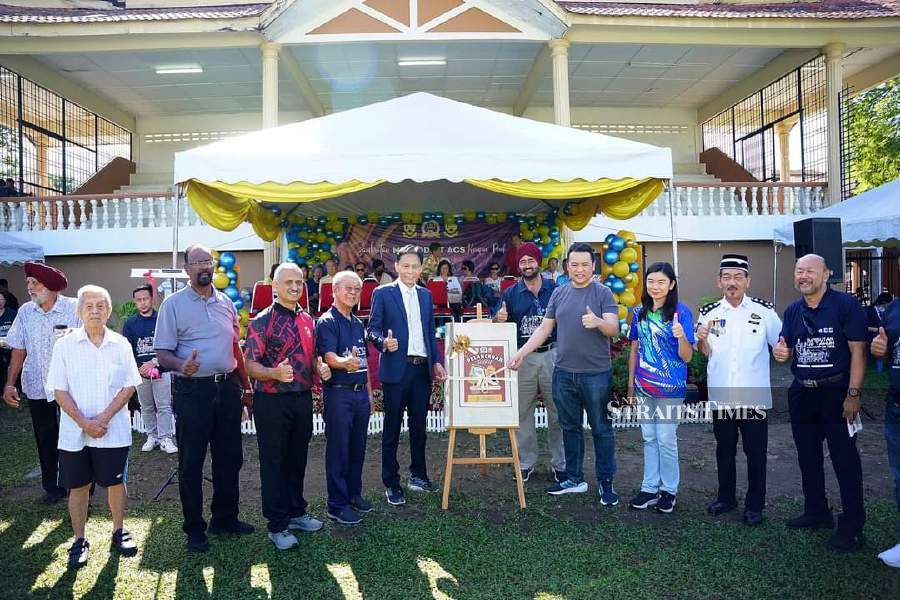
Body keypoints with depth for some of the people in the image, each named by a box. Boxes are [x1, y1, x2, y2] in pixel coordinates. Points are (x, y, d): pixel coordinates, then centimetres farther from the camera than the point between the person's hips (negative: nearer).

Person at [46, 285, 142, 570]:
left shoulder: (121, 344, 1)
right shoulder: (65, 345, -2)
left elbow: (129, 386, -1)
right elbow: (59, 390, -4)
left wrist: (104, 417, -12)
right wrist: (84, 422, -13)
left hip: (113, 430, 0)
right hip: (74, 432, 0)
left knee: (116, 481, 8)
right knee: (78, 486, 8)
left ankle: (119, 532, 26)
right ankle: (79, 541, 23)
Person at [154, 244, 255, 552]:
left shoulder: (226, 303, 10)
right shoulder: (173, 304, -4)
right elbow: (163, 353, -7)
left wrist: (246, 386, 14)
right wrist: (182, 365, -29)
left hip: (228, 388, 5)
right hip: (192, 391, -5)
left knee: (229, 457, 13)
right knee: (191, 462, 5)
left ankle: (225, 518, 30)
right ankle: (194, 529, 20)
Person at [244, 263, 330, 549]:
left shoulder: (307, 320, 10)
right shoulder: (262, 321, -9)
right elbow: (250, 365, -13)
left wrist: (320, 368, -2)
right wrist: (275, 373, -32)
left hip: (302, 399, 6)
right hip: (272, 401, -6)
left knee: (297, 458, 17)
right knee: (273, 462, 5)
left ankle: (296, 512, 33)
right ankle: (277, 525, 16)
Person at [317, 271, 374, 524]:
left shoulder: (358, 324, 15)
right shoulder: (327, 322, -9)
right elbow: (329, 357, -22)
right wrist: (345, 362, -43)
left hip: (360, 393, 7)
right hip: (339, 392, -7)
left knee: (358, 447, 15)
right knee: (338, 449, 0)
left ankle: (354, 494, 29)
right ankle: (337, 505, 9)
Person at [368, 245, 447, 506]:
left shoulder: (426, 295, 14)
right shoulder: (382, 293, -1)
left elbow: (430, 333, 17)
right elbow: (372, 328, -4)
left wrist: (437, 361, 8)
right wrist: (383, 342, -24)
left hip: (423, 369, 5)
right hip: (396, 369, -4)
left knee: (419, 425, 13)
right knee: (392, 428, 4)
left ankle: (418, 475, 28)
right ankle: (391, 484, 13)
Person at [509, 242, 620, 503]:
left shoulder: (603, 293, -4)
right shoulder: (559, 293, 9)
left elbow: (613, 328, -13)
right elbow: (544, 329, 10)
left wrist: (597, 322, -34)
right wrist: (522, 352, 1)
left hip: (595, 374, -4)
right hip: (564, 372, 4)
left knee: (601, 429, 5)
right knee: (570, 428, 14)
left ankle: (606, 483, 17)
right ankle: (574, 479, 26)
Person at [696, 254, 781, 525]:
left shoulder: (764, 311, -4)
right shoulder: (709, 312, 3)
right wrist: (701, 340, -10)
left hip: (754, 395, -2)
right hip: (721, 396, 2)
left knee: (755, 453, 7)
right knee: (724, 449, 16)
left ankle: (754, 505, 23)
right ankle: (726, 497, 32)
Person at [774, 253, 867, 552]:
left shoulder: (846, 304, -10)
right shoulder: (792, 311, 8)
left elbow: (858, 351, -12)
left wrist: (853, 394, -17)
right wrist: (781, 353, -9)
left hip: (836, 391, -6)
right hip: (801, 394, 6)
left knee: (845, 460, 0)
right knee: (808, 457, 15)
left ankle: (852, 526, 10)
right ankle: (817, 513, 30)